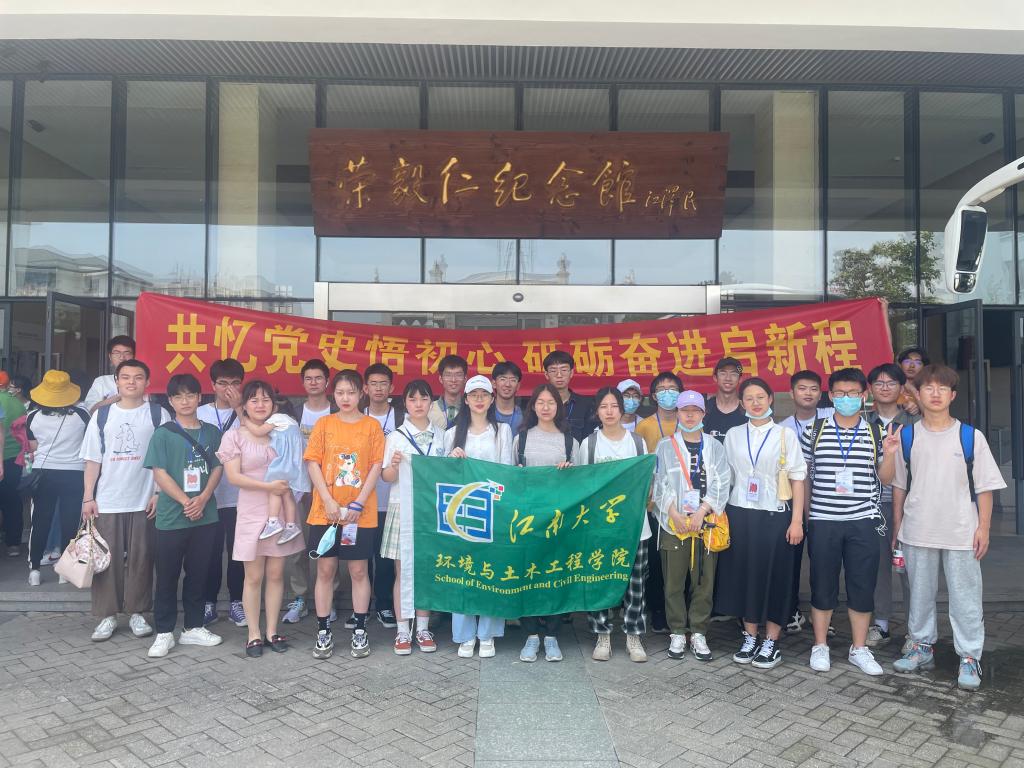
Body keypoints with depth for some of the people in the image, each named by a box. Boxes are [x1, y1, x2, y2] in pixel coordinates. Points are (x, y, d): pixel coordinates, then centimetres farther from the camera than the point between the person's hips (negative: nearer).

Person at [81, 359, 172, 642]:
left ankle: (137, 612, 18)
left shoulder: (158, 415, 0)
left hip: (143, 501, -1)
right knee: (107, 558, 5)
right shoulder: (102, 415, 6)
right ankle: (107, 615, 16)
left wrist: (159, 494, -7)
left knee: (140, 558, 6)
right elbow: (92, 459, 6)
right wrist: (88, 497, 0)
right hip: (106, 501, 1)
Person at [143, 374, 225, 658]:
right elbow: (159, 474, -7)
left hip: (205, 516, 3)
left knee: (198, 574, 12)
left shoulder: (211, 432, 8)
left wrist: (203, 498, -11)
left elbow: (218, 468, 4)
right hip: (171, 517, -3)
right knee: (167, 576, 5)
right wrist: (185, 501, -14)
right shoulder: (163, 434, -2)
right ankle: (164, 632, 16)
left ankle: (193, 627, 24)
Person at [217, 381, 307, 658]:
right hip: (252, 514, -3)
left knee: (276, 574, 8)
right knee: (254, 577, 4)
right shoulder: (234, 436, -2)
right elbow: (233, 476, -10)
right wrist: (268, 486, -18)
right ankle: (254, 634, 16)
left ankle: (272, 631, 20)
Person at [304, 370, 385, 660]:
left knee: (359, 571, 6)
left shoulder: (372, 426, 1)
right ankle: (323, 632, 17)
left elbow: (376, 467, -2)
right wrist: (329, 502, -11)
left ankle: (360, 631, 18)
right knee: (325, 570, 6)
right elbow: (313, 464, -1)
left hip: (361, 513, -1)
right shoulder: (323, 425, 4)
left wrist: (358, 504, -11)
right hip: (325, 512, 1)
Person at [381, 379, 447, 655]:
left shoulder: (440, 436, 8)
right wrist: (394, 464, -20)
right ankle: (402, 631, 12)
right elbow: (387, 477, -1)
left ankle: (423, 628, 19)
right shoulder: (396, 437, 1)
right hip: (403, 508, -2)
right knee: (402, 572, 2)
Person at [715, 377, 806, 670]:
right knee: (743, 575, 7)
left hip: (775, 515, -2)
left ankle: (771, 643, 16)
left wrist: (797, 520, -8)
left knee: (774, 576, 3)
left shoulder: (785, 434, 0)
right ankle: (750, 638, 21)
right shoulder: (733, 435, 7)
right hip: (739, 514, 2)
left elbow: (797, 478, -2)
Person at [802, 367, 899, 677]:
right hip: (822, 521, -1)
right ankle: (820, 646, 20)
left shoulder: (876, 434, 5)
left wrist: (889, 453, -10)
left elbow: (885, 478, 9)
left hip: (863, 522, 1)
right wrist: (806, 513, 3)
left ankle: (859, 649, 22)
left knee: (863, 585, 6)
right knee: (822, 585, 6)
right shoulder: (814, 431, 2)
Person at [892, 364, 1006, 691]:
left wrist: (984, 527, -4)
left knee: (965, 596, 5)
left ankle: (969, 657, 17)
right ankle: (922, 646, 29)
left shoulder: (971, 437, -3)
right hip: (917, 532, 2)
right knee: (920, 592, 14)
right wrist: (897, 527, 6)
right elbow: (898, 485, 6)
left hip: (961, 532, -2)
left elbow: (985, 486, 0)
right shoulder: (906, 437, 1)